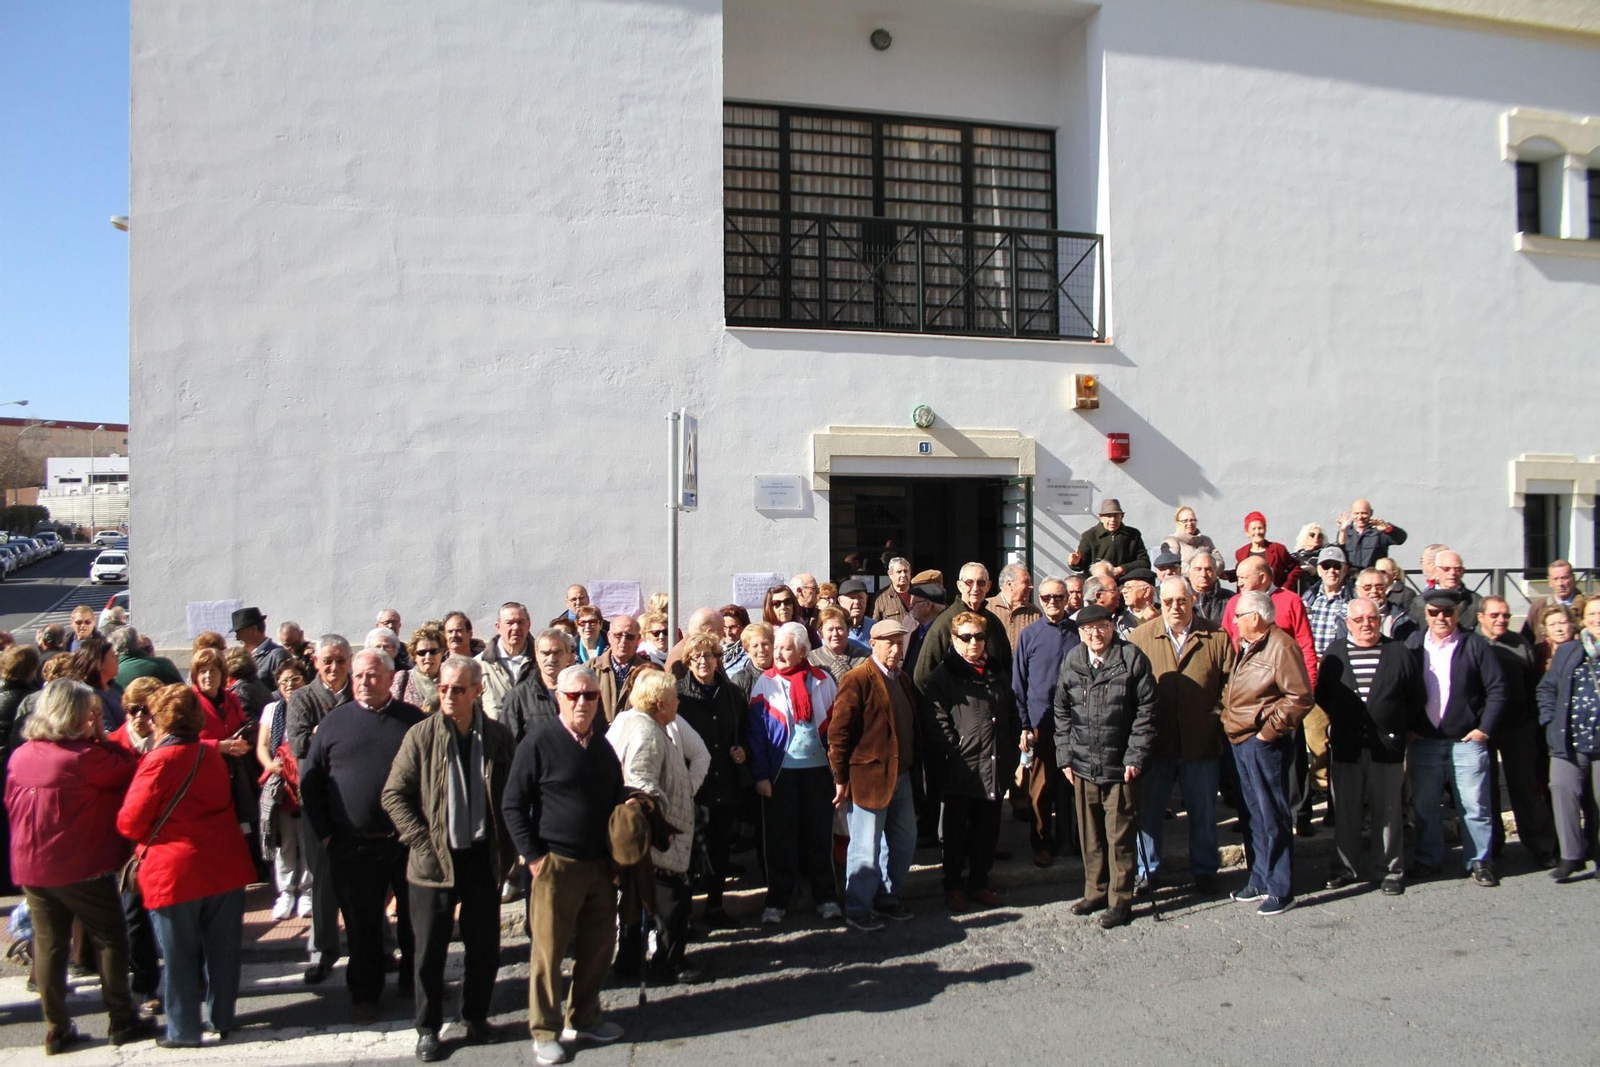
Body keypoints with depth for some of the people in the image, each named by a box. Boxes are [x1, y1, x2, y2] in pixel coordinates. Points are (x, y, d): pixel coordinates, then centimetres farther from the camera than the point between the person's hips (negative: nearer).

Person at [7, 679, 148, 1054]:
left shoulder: (19, 756, 2)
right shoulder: (84, 756, -18)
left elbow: (12, 805, 11)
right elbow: (131, 771, -10)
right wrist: (102, 737, -7)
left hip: (31, 866, 6)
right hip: (81, 867, -6)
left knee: (48, 945, 12)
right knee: (110, 939, 7)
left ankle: (56, 1029, 19)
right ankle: (122, 1022, 12)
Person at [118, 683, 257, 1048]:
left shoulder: (159, 761, -14)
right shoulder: (213, 752, 4)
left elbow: (130, 822, -11)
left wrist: (149, 838, 9)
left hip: (175, 871, -5)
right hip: (225, 867, 5)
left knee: (180, 955, 8)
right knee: (222, 948, 14)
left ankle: (184, 1030, 18)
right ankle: (222, 1020, 25)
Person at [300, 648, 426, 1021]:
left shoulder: (413, 719, 1)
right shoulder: (335, 721, 2)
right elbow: (309, 780, 7)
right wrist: (325, 833, 2)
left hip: (409, 840, 0)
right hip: (354, 846, 0)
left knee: (415, 918, 12)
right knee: (362, 924, 11)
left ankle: (415, 981, 31)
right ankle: (365, 993, 28)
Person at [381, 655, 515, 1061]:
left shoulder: (498, 737, -1)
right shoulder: (421, 735, -5)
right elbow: (393, 794, -3)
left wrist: (507, 848, 1)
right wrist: (422, 841, -10)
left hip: (484, 857, 2)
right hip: (435, 860, -1)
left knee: (484, 946, 11)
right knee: (430, 950, 8)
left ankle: (476, 1018, 30)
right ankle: (428, 1029, 24)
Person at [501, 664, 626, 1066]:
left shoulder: (603, 748, 11)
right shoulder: (539, 742, -8)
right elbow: (513, 805, -7)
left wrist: (616, 854, 9)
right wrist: (533, 856, -11)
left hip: (601, 865, 6)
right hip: (556, 863, -6)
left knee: (598, 946, 13)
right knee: (548, 950, 3)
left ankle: (584, 1017, 30)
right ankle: (545, 1032, 17)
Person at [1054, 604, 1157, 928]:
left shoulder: (1132, 659, -6)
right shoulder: (1071, 662, 5)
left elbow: (1146, 710, -5)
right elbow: (1062, 712, 12)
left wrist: (1135, 756, -9)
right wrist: (1065, 755, 7)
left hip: (1120, 766, -4)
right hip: (1083, 765, 4)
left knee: (1120, 835, 3)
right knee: (1089, 835, 13)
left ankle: (1120, 899, 15)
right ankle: (1095, 891, 28)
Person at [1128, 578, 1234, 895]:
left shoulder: (1217, 637, 0)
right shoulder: (1140, 637, 0)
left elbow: (1229, 685, 2)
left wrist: (1215, 719, -9)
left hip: (1201, 744, 0)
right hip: (1155, 743, 0)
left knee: (1203, 812, 14)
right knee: (1148, 810, 9)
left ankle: (1204, 871, 31)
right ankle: (1148, 872, 24)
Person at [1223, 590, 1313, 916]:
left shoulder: (1281, 647, -15)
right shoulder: (1246, 646, 15)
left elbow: (1300, 698, -19)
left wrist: (1269, 730, -17)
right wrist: (1228, 719, 14)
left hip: (1264, 744, -9)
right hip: (1240, 743, 9)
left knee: (1272, 818, -1)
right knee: (1250, 816, 16)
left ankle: (1280, 889, 9)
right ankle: (1259, 880, 28)